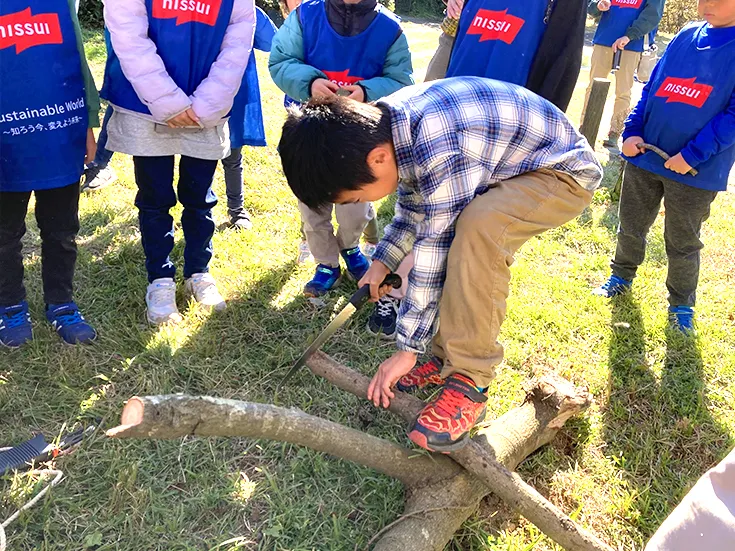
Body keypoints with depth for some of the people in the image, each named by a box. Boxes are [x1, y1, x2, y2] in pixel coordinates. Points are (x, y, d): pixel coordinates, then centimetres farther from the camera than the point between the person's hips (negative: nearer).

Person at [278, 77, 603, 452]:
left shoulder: (440, 149, -36)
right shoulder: (387, 126, -8)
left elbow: (434, 254, -28)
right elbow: (413, 206, 9)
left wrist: (408, 349, -19)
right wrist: (382, 262, 2)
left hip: (563, 172, -9)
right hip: (514, 169, 9)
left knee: (478, 225, -34)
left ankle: (469, 379, -22)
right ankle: (451, 355, 12)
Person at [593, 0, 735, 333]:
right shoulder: (685, 36, 6)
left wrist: (692, 155, -21)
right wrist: (632, 132, -2)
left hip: (696, 171, -4)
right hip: (644, 156, 4)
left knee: (682, 243, 9)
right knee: (630, 226, 17)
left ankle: (681, 304, 28)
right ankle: (622, 276, 41)